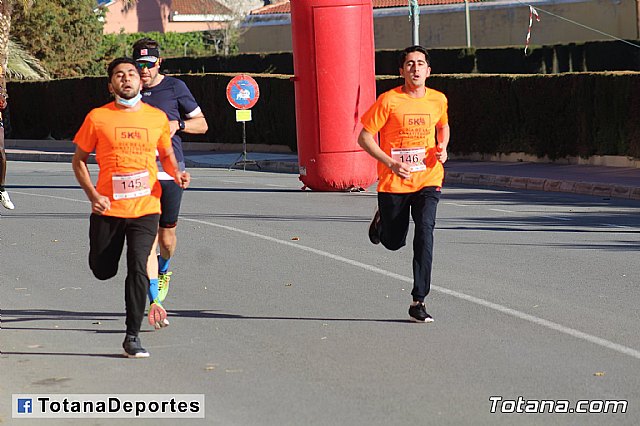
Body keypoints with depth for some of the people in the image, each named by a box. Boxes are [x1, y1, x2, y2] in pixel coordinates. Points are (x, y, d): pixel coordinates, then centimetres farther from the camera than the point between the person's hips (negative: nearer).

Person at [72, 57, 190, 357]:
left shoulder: (157, 118, 6)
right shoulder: (97, 118, 0)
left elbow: (167, 155, 20)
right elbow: (79, 160, 7)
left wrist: (177, 174, -2)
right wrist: (92, 194, -7)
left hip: (145, 208, 0)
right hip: (107, 209, 0)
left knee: (138, 269, -13)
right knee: (103, 271, 8)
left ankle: (132, 337, -4)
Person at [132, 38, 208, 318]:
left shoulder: (175, 87, 1)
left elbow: (202, 124, 6)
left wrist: (178, 124, -11)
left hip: (171, 170, 0)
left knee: (167, 234, 9)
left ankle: (164, 270, 44)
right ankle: (154, 301, -11)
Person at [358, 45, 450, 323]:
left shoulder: (438, 100, 2)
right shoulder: (389, 101, -10)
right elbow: (364, 137, -6)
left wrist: (442, 148, 2)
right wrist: (391, 163, -17)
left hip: (428, 180, 1)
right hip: (393, 184, -1)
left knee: (425, 232, -19)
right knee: (393, 243, 11)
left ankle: (418, 302, -16)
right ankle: (382, 218, 49)